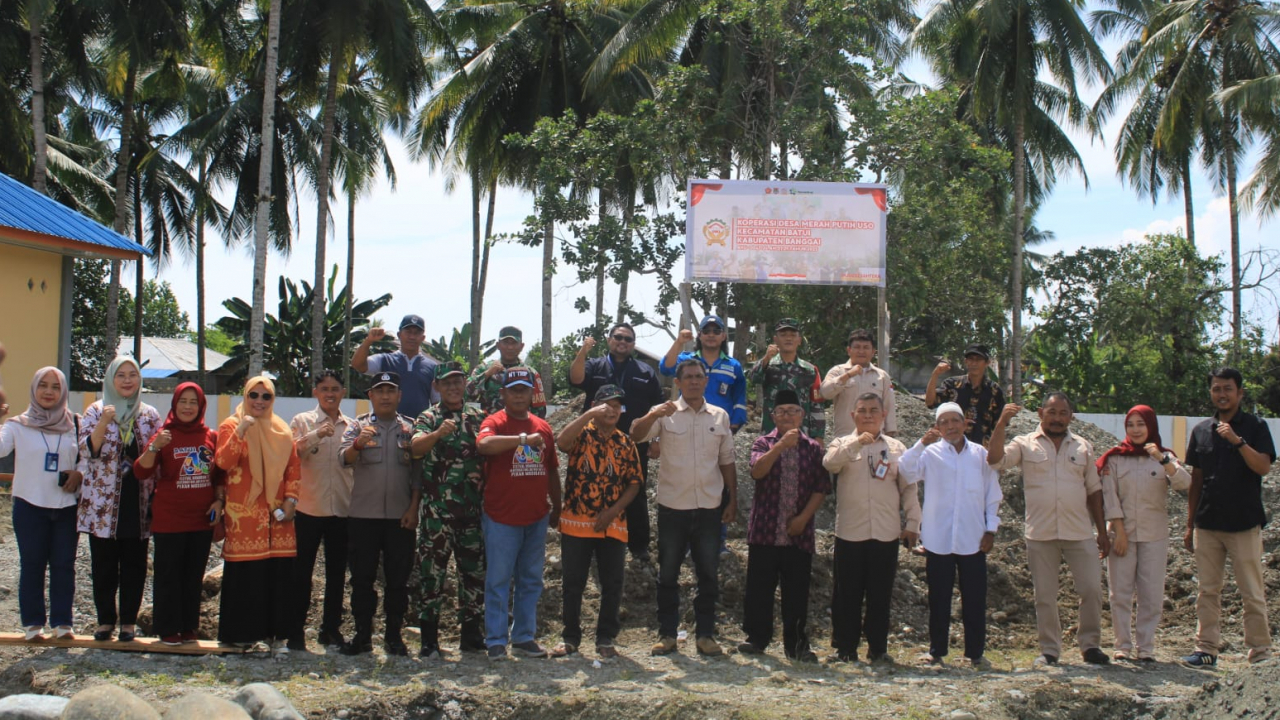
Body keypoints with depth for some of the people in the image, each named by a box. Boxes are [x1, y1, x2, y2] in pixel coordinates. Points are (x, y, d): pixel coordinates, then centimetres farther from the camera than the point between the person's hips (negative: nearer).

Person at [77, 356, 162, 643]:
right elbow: (87, 451, -8)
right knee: (103, 563, 3)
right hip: (103, 502, -1)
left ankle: (128, 620, 13)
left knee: (134, 563, 4)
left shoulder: (149, 415, 8)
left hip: (138, 501, 1)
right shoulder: (96, 412, 2)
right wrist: (104, 423, -22)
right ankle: (105, 619, 15)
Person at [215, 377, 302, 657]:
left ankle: (278, 635, 5)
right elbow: (223, 462, -12)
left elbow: (294, 467, 13)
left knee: (279, 574, 0)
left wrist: (290, 499, 1)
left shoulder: (282, 430, 14)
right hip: (243, 513, -3)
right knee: (245, 574, -3)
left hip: (277, 513, 3)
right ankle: (243, 632, 7)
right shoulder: (231, 425, 3)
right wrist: (240, 432, -22)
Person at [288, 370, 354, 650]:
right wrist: (316, 435, -21)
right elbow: (291, 455, -10)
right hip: (308, 508, -2)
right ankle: (296, 629, 10)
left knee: (337, 572, 8)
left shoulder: (351, 426, 11)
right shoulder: (302, 421, 4)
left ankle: (331, 628, 18)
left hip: (342, 508, 2)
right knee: (301, 570, 2)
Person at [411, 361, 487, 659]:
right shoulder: (429, 417, 2)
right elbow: (416, 447, -17)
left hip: (473, 509, 4)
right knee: (433, 573, -2)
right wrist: (438, 433, -37)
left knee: (474, 572, 8)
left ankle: (472, 635, 18)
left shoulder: (478, 417, 13)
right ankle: (429, 641, 3)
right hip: (437, 510, -4)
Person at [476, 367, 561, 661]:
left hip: (537, 517, 5)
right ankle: (496, 640, 8)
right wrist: (524, 439, -33)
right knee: (498, 580, 1)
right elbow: (484, 444, -30)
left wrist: (556, 508, 17)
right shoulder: (495, 422, -6)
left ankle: (524, 637, 21)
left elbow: (552, 471, 16)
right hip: (502, 517, -5)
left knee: (531, 581, 11)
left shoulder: (543, 427, 10)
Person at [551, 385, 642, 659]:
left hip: (613, 525, 3)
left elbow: (634, 483, 7)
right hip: (576, 523, -2)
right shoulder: (582, 433, 0)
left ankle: (605, 639, 15)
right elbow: (562, 442, -24)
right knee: (573, 583, 5)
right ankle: (571, 638, 16)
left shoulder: (626, 444, 9)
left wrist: (613, 511, -7)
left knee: (612, 585, 4)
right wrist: (591, 414, -28)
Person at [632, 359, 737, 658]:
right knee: (668, 574, 6)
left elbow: (727, 461, 11)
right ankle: (667, 634, 14)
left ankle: (705, 634, 16)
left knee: (708, 574, 7)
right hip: (672, 506, -2)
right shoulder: (666, 414, -1)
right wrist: (653, 415, -36)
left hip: (709, 506, 2)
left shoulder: (720, 416, 7)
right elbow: (636, 435, -17)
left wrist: (732, 500, 7)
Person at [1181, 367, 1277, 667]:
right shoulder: (1202, 430, 10)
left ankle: (1260, 650, 7)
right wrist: (1189, 524, 12)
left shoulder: (1255, 427, -1)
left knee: (1253, 592, 0)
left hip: (1244, 522, -4)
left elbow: (1263, 467, -15)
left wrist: (1237, 441, -28)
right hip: (1207, 523, 4)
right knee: (1207, 591, 7)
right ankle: (1207, 648, 12)